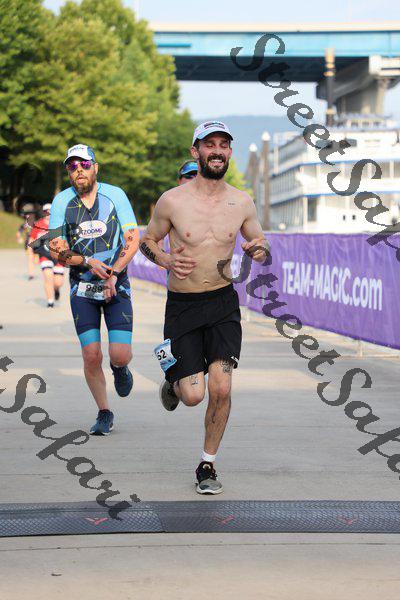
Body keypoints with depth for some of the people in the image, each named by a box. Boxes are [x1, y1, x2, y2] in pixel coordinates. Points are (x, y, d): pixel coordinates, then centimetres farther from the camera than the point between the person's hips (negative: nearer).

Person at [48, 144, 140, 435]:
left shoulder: (115, 195, -6)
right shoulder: (62, 201, -3)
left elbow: (133, 239, -6)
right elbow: (58, 252, -3)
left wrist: (114, 273, -16)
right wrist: (89, 262, -18)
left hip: (117, 287, -1)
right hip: (82, 288, 1)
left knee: (120, 355, -10)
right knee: (92, 357, -5)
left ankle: (120, 369, 28)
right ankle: (105, 413, 15)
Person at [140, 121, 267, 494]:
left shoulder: (242, 203, 0)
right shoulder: (172, 201, -7)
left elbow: (260, 245, 15)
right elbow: (147, 240, 7)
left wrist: (259, 251, -10)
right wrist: (166, 260, -15)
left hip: (223, 304, 2)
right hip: (182, 306, -1)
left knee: (221, 387, -12)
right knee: (193, 395, -7)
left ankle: (207, 465, 8)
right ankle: (173, 384, 32)